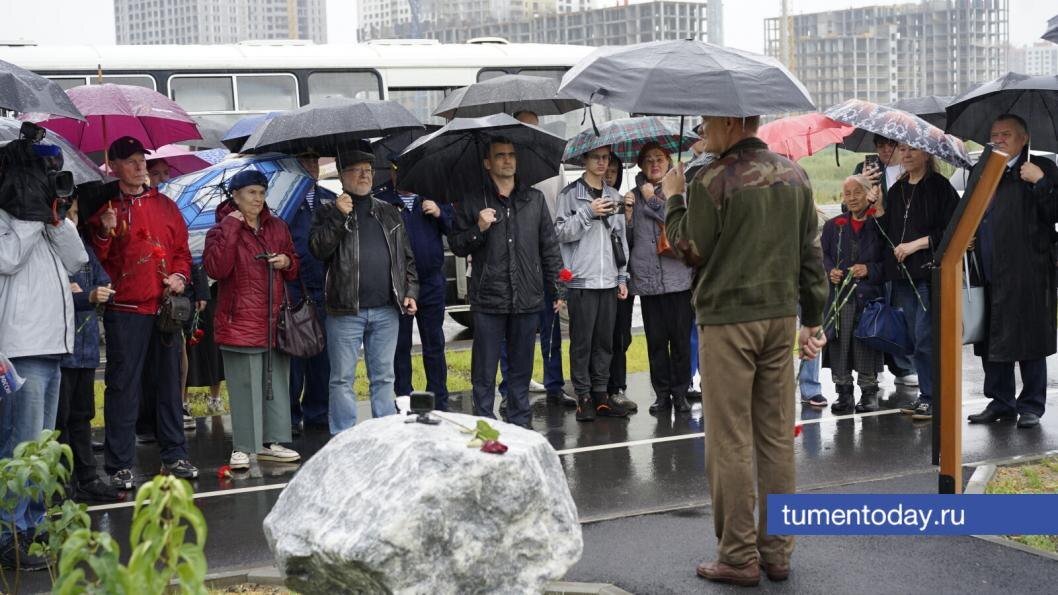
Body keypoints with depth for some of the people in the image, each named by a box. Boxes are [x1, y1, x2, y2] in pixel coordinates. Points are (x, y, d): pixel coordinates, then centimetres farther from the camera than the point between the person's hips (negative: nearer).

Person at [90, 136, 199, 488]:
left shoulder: (165, 205, 13)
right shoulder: (104, 207, 1)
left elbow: (182, 250, 18)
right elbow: (93, 260, -4)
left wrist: (180, 276, 0)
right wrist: (104, 233, -21)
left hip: (165, 307, 4)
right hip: (124, 310, -4)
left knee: (169, 382, 10)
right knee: (123, 386, -2)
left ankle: (174, 455, 20)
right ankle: (119, 465, 3)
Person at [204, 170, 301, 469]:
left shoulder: (278, 227, 14)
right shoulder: (222, 229, -1)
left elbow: (294, 270, 24)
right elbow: (216, 268, -18)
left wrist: (287, 262, 0)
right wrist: (231, 227, -16)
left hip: (275, 320, 5)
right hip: (240, 322, -5)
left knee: (276, 382, 10)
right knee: (244, 386, -4)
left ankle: (272, 442, 20)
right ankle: (242, 448, 2)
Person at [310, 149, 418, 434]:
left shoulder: (389, 213, 16)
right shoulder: (329, 212, 5)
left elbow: (407, 257, 18)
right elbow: (319, 249, -10)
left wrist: (411, 291, 7)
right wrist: (338, 216, -15)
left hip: (386, 310, 3)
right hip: (345, 311, -3)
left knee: (383, 377, 9)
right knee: (342, 379, 0)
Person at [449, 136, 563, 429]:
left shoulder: (534, 199, 10)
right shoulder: (473, 202, 2)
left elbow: (549, 247, 12)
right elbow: (456, 245, 3)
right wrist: (479, 229, -14)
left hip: (527, 299, 3)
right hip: (488, 300, -2)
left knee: (521, 368, 11)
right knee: (484, 371, 0)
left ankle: (520, 423, 21)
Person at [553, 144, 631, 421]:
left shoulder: (614, 196, 16)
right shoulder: (570, 194, 0)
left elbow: (621, 239, 18)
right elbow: (562, 232, -7)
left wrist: (622, 277, 13)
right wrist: (588, 213, -16)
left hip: (609, 281, 5)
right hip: (582, 280, -5)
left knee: (605, 341, 7)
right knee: (582, 341, -3)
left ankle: (601, 394, 14)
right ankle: (583, 397, 2)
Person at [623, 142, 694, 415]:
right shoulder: (636, 195, 13)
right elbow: (628, 238, 14)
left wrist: (652, 199, -4)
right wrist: (628, 211, -4)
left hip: (678, 277, -2)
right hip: (647, 279, 2)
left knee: (681, 338, 0)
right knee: (656, 340, 5)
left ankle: (680, 393, 10)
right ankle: (662, 394, 13)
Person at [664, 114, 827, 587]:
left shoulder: (713, 181, -12)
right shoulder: (794, 175, 8)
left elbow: (691, 249, -7)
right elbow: (811, 251, 11)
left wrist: (673, 199, 7)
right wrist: (813, 319, 16)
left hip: (728, 320, -6)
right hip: (781, 316, 6)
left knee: (730, 442, 0)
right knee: (777, 437, 10)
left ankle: (739, 558, 3)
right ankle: (777, 552, 16)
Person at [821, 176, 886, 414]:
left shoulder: (879, 225, 4)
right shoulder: (833, 226, 13)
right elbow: (824, 256, 12)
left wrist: (869, 270, -12)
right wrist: (830, 271, -7)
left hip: (870, 295, -2)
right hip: (839, 294, 2)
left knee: (867, 344, -1)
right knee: (839, 345, 0)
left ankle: (869, 392, 12)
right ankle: (843, 393, 11)